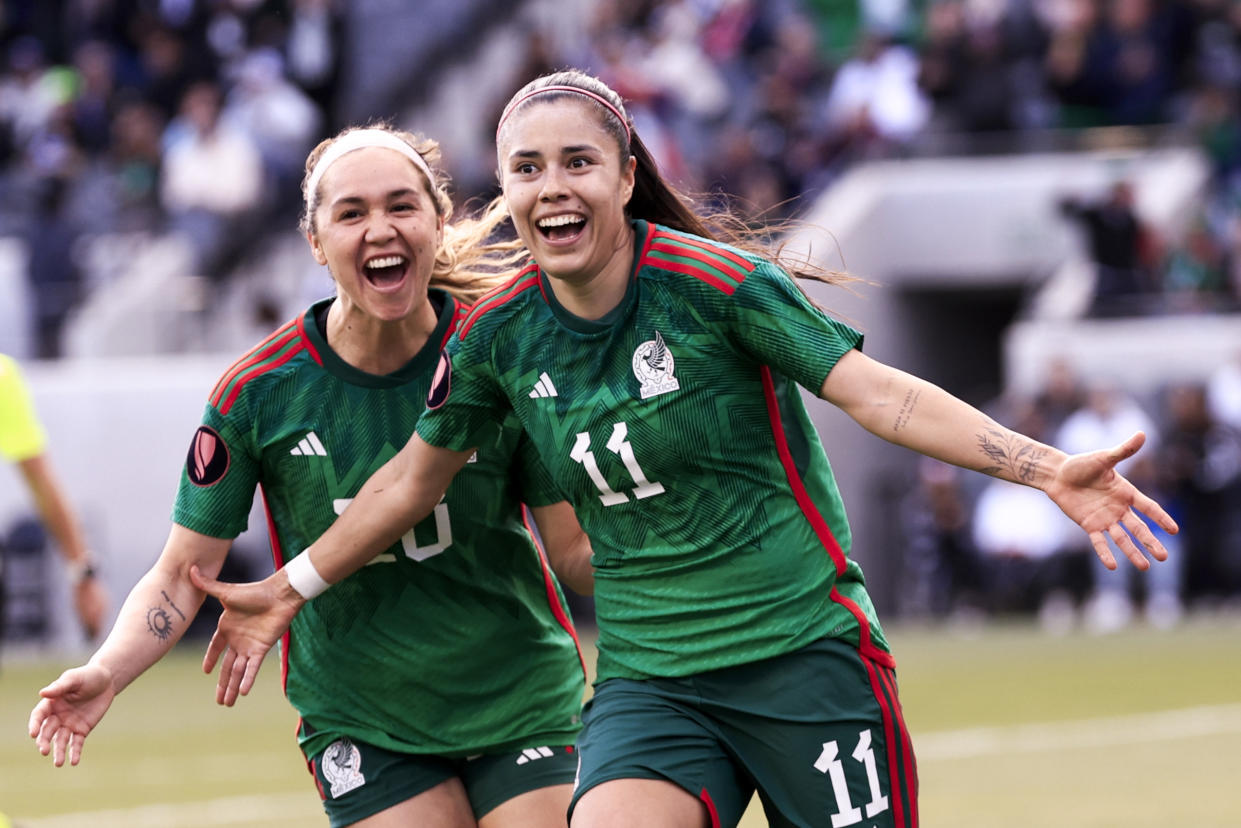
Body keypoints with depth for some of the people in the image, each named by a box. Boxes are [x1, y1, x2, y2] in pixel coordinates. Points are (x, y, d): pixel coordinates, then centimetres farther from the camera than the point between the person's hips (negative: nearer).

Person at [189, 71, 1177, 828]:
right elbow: (416, 474, 18)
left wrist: (1048, 470, -24)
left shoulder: (715, 285, -12)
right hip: (649, 681, 3)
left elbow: (880, 394, -13)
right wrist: (293, 588, 26)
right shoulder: (500, 336, 1)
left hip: (803, 655, -3)